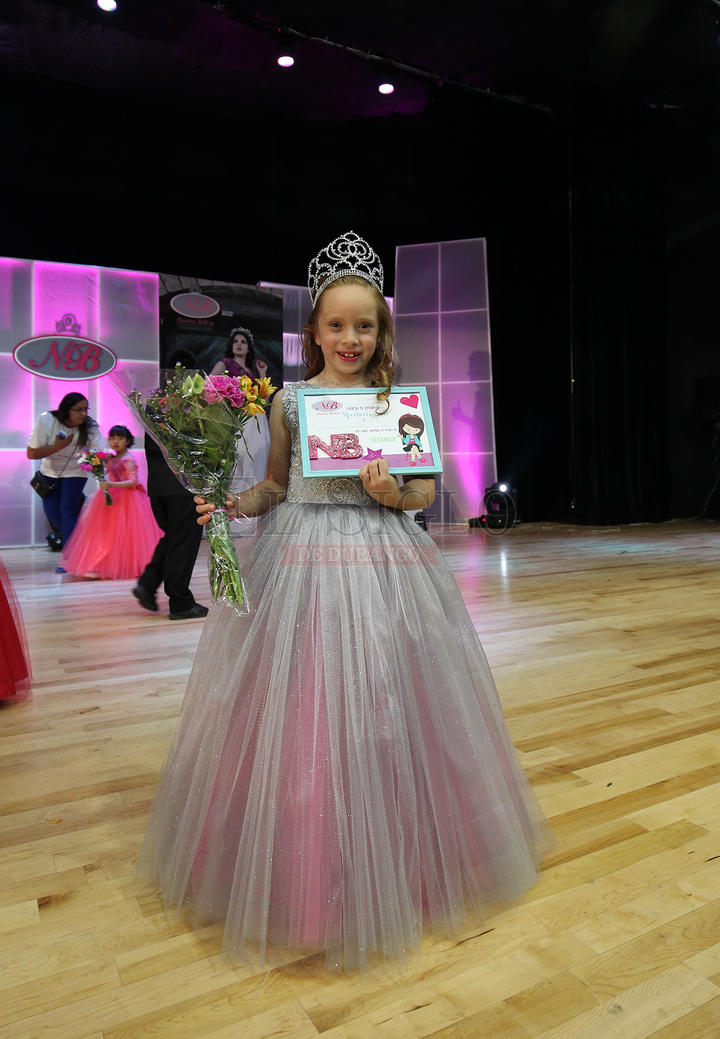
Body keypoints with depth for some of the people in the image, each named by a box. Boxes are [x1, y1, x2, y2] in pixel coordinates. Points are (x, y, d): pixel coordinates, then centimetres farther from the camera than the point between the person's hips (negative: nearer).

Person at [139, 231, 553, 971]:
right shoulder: (289, 400, 6)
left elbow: (425, 489, 7)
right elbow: (274, 485, 11)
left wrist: (393, 493, -13)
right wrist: (229, 505, -8)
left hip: (381, 561, 0)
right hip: (300, 559, 0)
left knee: (383, 711, 6)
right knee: (295, 713, 4)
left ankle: (391, 868, 31)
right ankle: (302, 871, 27)